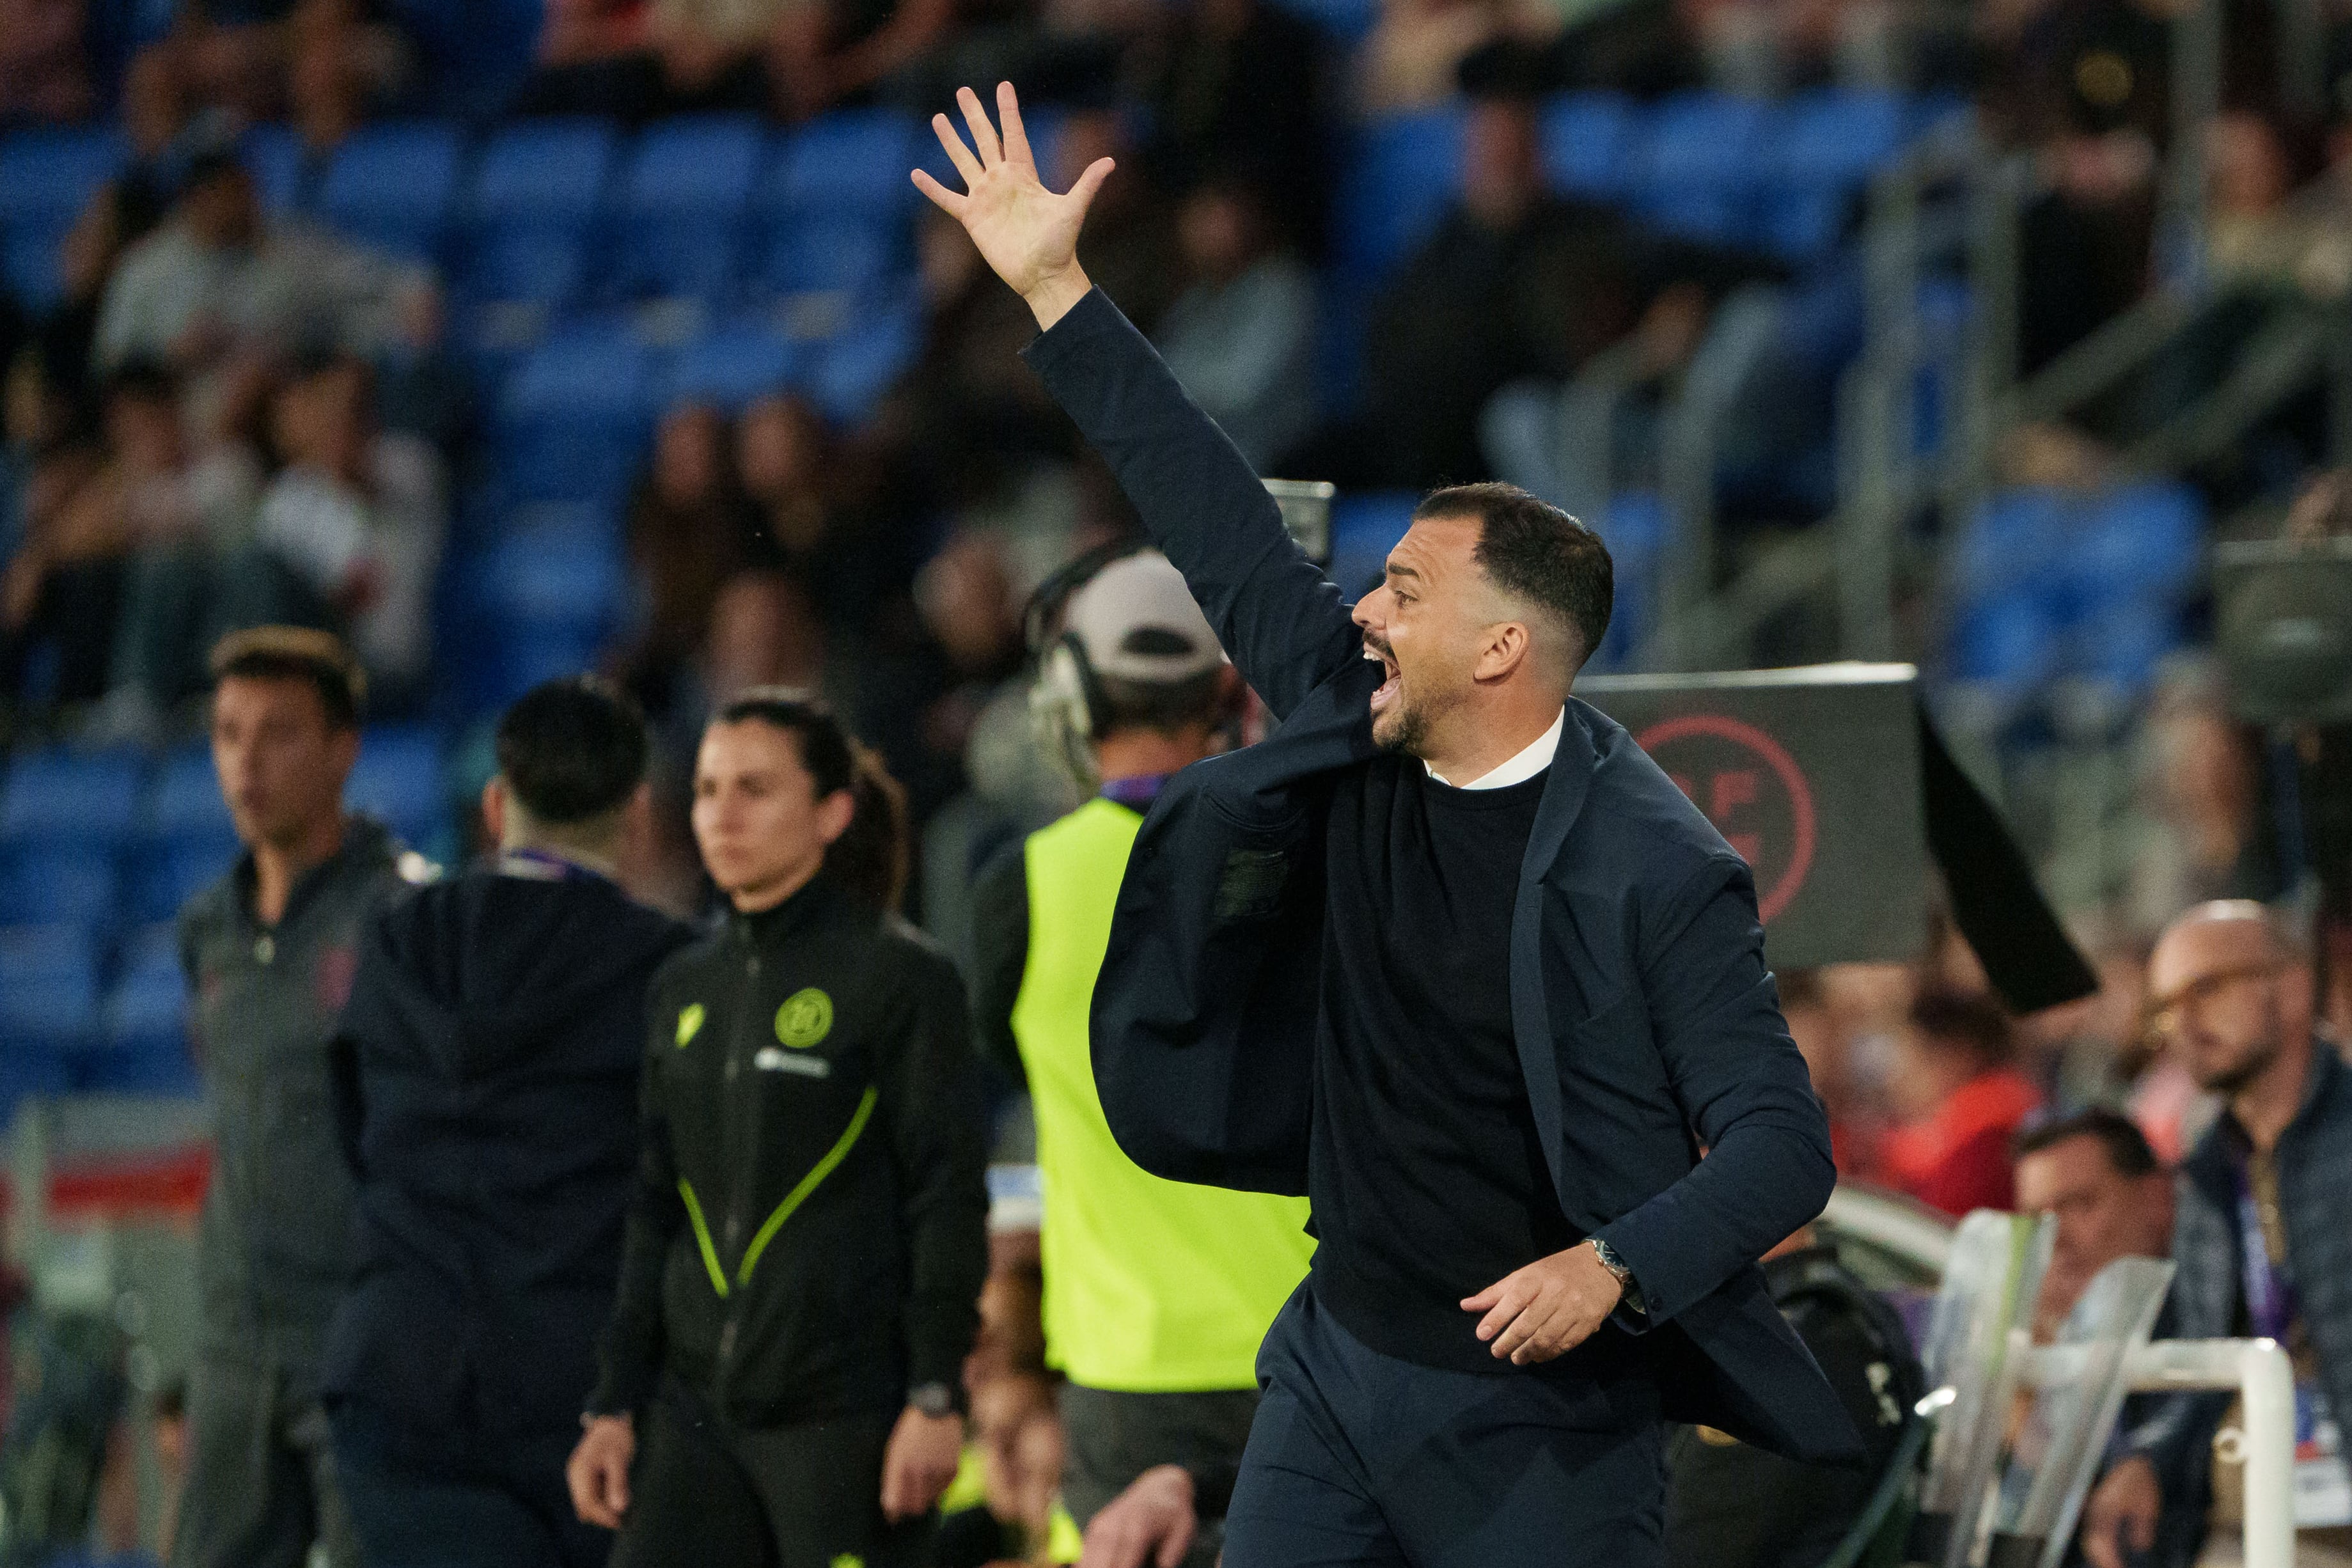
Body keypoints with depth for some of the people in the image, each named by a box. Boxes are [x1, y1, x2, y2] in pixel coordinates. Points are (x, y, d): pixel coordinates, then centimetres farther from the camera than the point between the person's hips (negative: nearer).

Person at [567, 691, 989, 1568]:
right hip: (693, 1412, 6)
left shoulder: (899, 978, -4)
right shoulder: (686, 990, 14)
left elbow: (948, 1199, -7)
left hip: (844, 1416, -6)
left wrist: (935, 1397, -13)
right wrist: (615, 1404, 12)